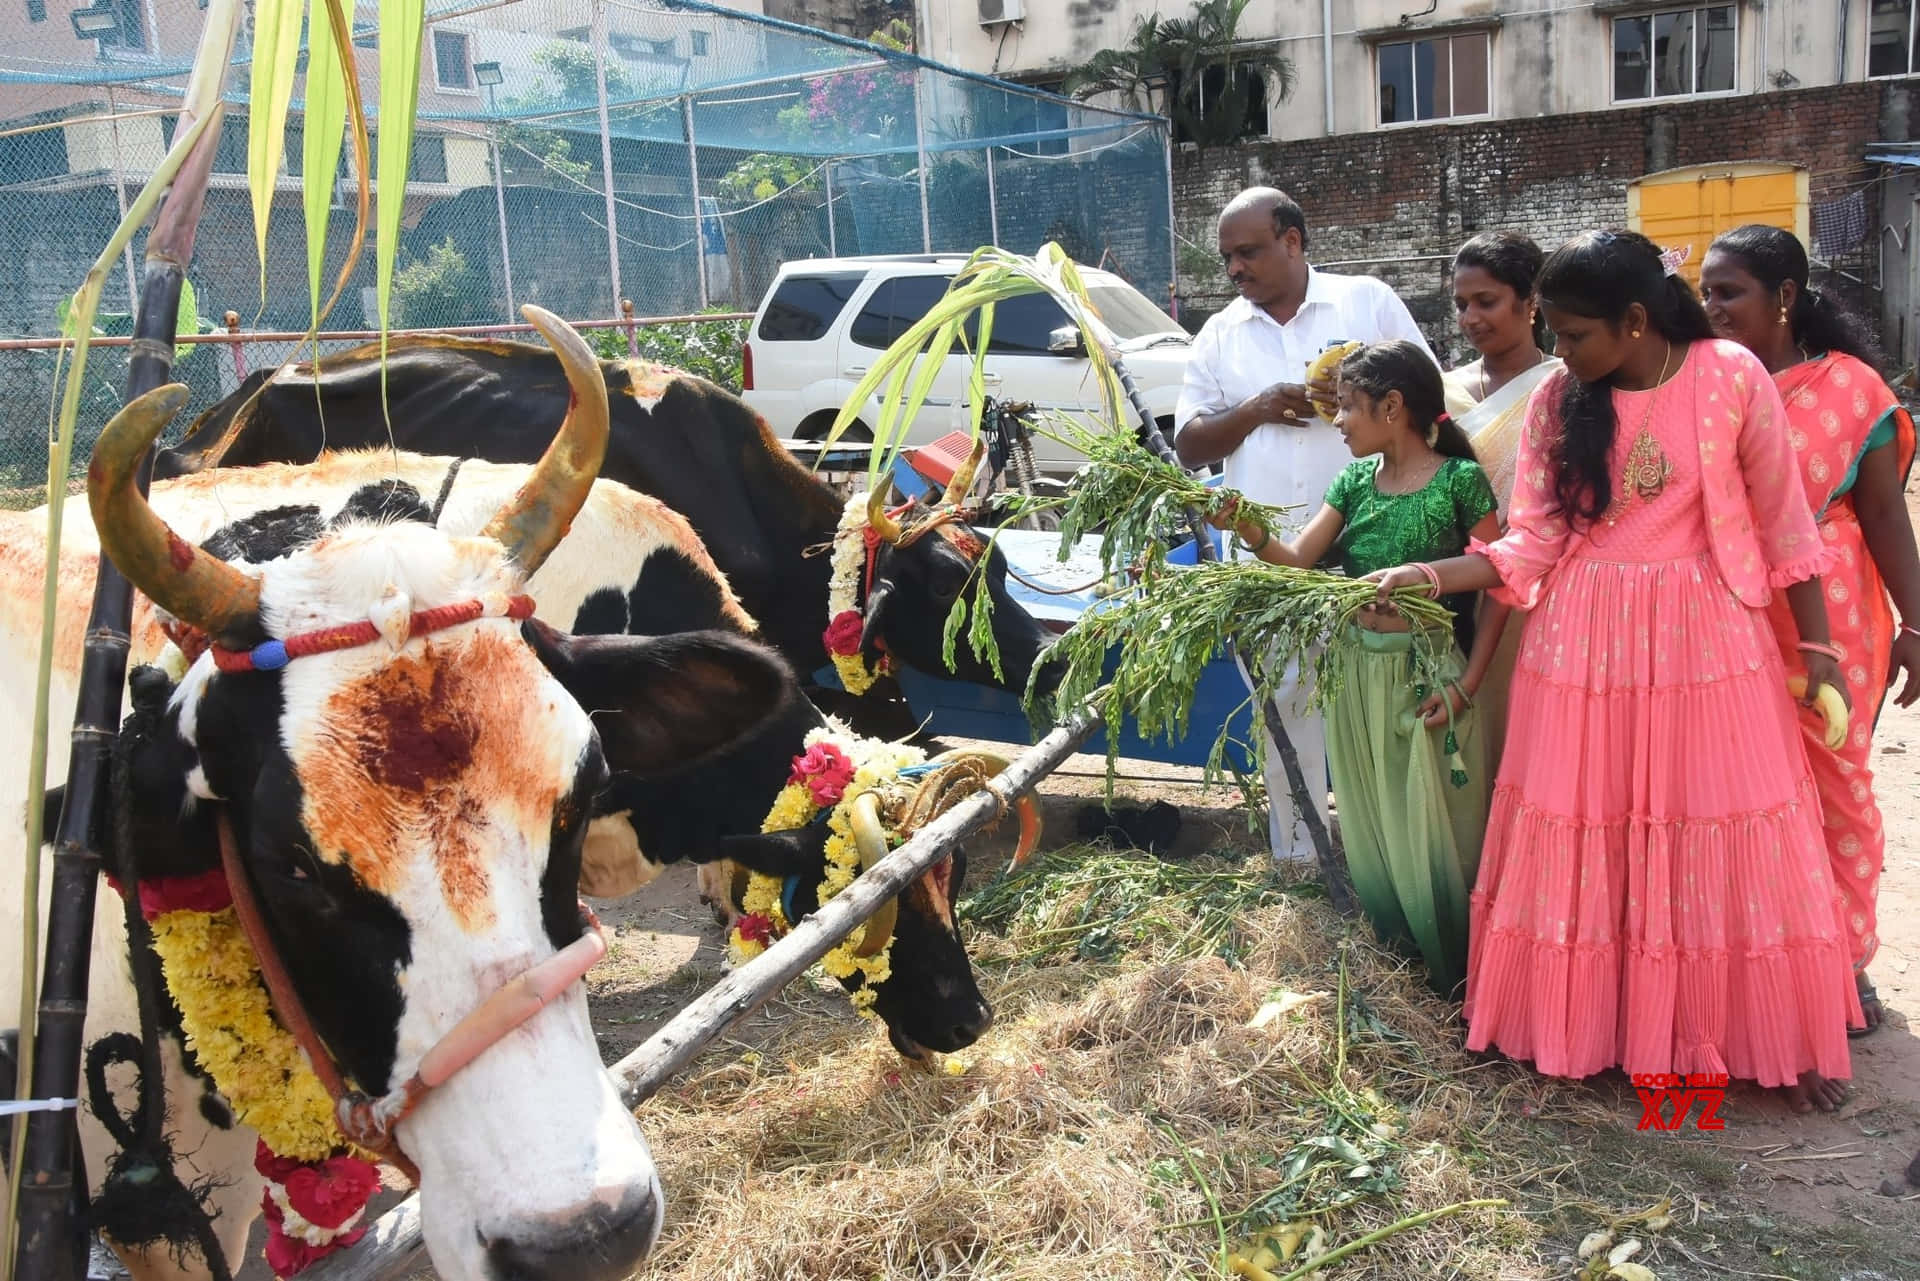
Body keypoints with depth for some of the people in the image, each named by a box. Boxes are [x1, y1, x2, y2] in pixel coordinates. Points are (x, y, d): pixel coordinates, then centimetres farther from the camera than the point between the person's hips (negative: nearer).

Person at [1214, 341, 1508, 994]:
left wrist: (1466, 685, -13)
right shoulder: (1355, 481, 7)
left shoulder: (1459, 479, -10)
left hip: (1427, 677, -5)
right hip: (1357, 671, 6)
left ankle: (1450, 984, 20)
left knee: (1431, 834, 3)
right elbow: (1298, 560, 0)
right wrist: (1250, 531, -20)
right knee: (1368, 830, 14)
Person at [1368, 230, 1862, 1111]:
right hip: (1582, 645, 2)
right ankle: (1578, 1028, 24)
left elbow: (1783, 523, -1)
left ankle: (1779, 1042, 21)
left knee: (1725, 845, 5)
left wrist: (1817, 646, 1)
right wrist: (1432, 576, -16)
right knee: (1580, 846, 9)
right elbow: (1533, 543, -3)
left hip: (1706, 642, -2)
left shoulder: (1733, 378, -7)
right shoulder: (1556, 403, -1)